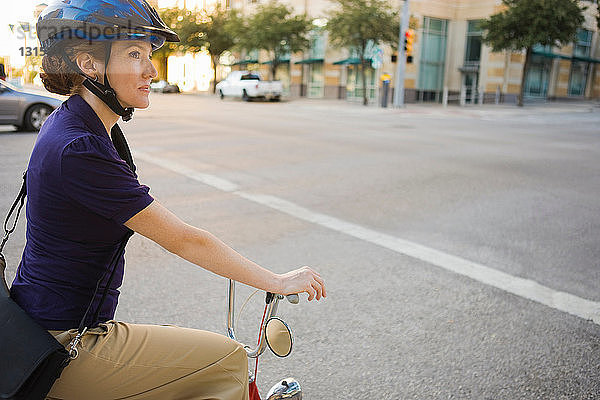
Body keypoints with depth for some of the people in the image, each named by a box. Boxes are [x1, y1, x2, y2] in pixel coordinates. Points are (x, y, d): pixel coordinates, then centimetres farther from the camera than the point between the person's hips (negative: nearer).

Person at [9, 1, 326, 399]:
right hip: (63, 347, -9)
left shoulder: (67, 124, 5)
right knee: (228, 360, -11)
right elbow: (183, 240, -24)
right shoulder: (78, 150, -26)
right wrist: (280, 282, -15)